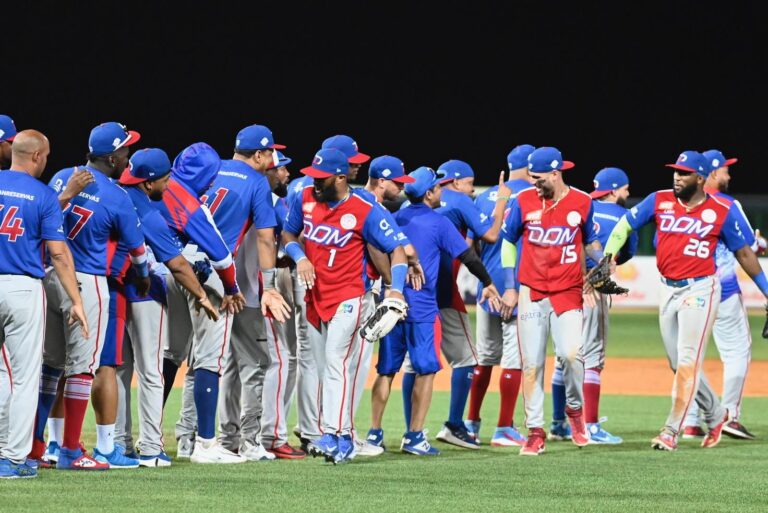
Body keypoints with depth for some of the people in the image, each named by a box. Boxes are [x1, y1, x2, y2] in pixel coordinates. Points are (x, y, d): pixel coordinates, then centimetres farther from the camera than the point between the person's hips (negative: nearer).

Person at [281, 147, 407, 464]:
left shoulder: (365, 212, -12)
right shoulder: (305, 199, 2)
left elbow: (396, 250, -9)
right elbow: (287, 234, 15)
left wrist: (396, 289, -23)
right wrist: (299, 257, -6)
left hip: (346, 298, -6)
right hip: (315, 297, 6)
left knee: (335, 361, -20)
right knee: (323, 370, 8)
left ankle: (334, 435, -27)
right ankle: (341, 439, 13)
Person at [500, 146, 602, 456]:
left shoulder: (582, 203, -1)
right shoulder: (524, 201, -1)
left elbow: (590, 242, 14)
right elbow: (508, 241, 10)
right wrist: (509, 288, 5)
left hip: (568, 292, -1)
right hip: (531, 292, 1)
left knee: (571, 353, -19)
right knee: (531, 364, 0)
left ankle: (575, 408, 9)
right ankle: (535, 431, 8)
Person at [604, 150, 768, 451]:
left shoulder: (721, 211, -5)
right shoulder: (660, 201, 2)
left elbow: (743, 253, 3)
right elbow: (625, 225, 6)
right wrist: (607, 258, -9)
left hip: (700, 289, -5)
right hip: (668, 290, 5)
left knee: (687, 361, -12)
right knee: (679, 365, 11)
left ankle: (671, 431, -13)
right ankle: (715, 415, 32)